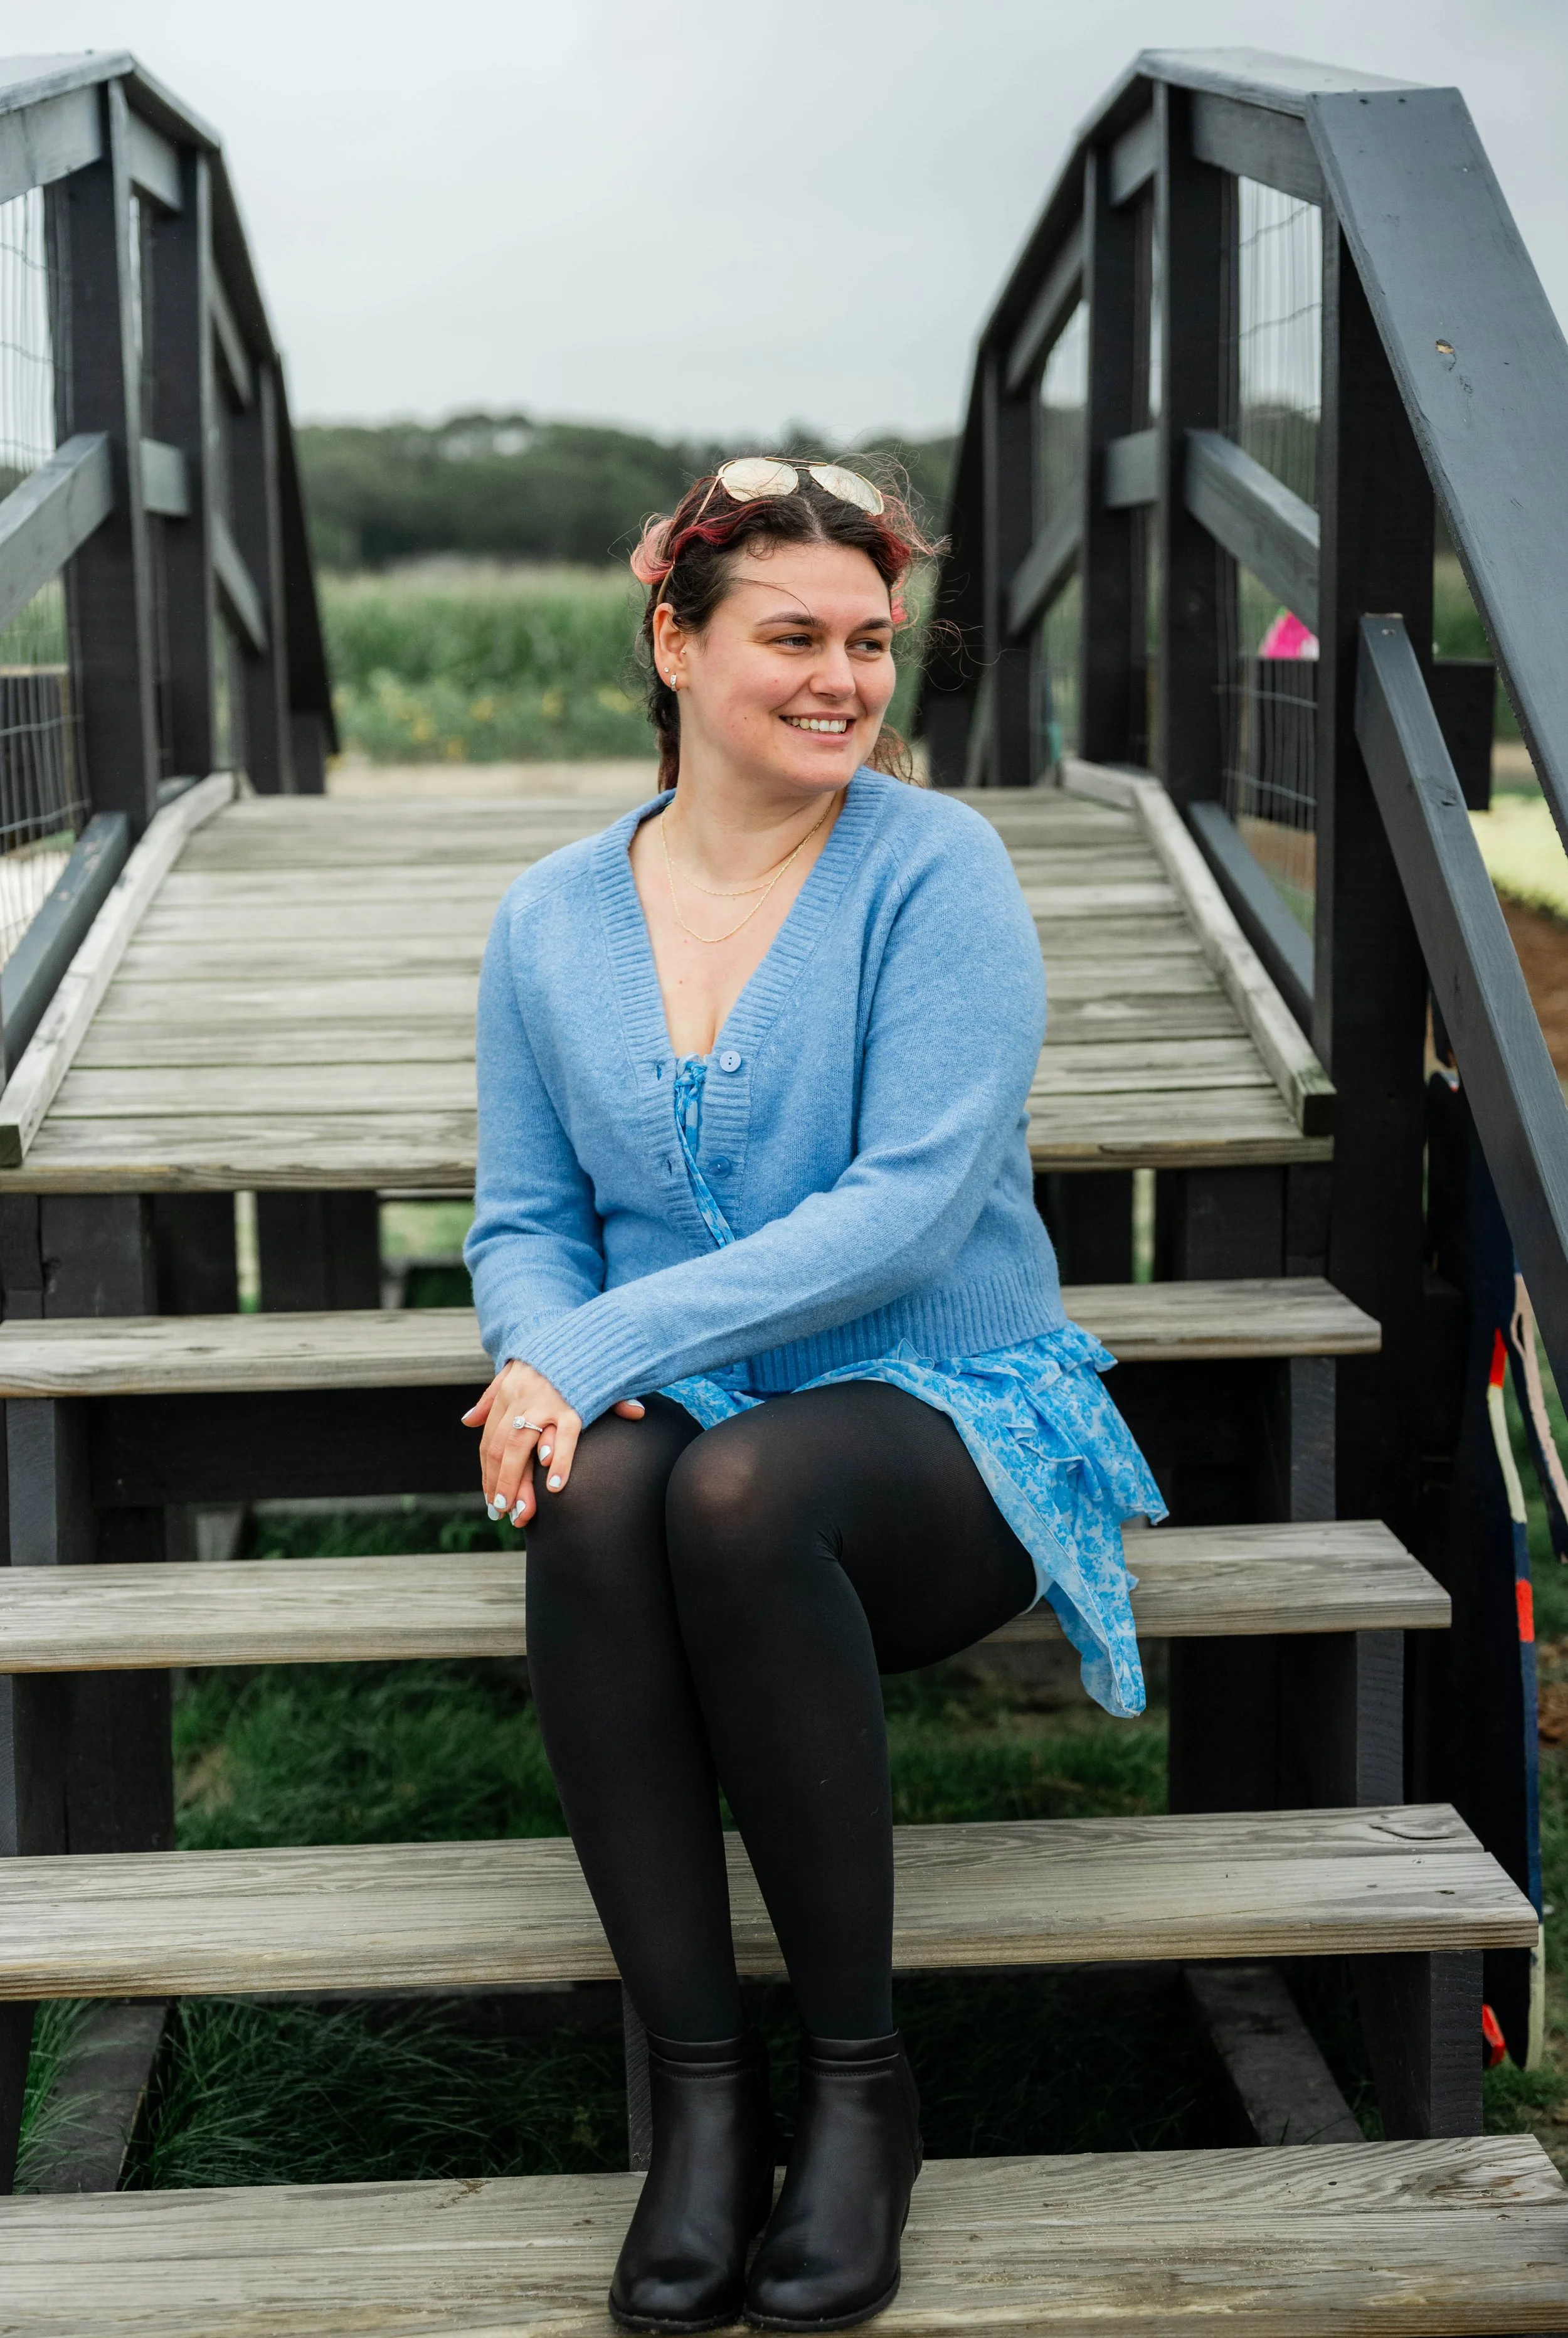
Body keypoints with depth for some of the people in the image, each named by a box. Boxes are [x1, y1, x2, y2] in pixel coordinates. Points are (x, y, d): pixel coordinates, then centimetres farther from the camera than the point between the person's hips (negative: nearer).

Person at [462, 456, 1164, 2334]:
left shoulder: (935, 868, -6)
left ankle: (859, 2078, -20)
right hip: (680, 1418, 3)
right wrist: (551, 1368, -14)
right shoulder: (551, 920, 8)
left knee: (740, 1496, -37)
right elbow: (521, 1222, 11)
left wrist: (603, 1344, -20)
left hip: (946, 1420, -3)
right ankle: (699, 2085, -24)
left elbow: (911, 1205, -16)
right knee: (595, 1498, -33)